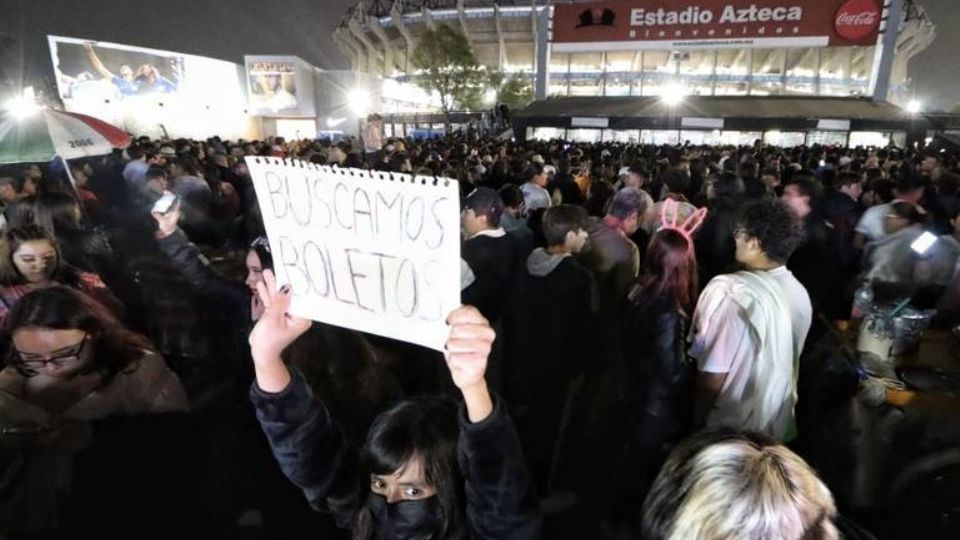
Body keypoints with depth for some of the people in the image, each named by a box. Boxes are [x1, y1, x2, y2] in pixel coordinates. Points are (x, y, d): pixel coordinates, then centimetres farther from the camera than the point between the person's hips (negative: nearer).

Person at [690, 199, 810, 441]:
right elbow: (785, 360, 8)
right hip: (780, 425, 7)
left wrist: (696, 420, -10)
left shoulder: (731, 292, -27)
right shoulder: (800, 293, -4)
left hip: (733, 428, -6)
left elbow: (714, 371, -24)